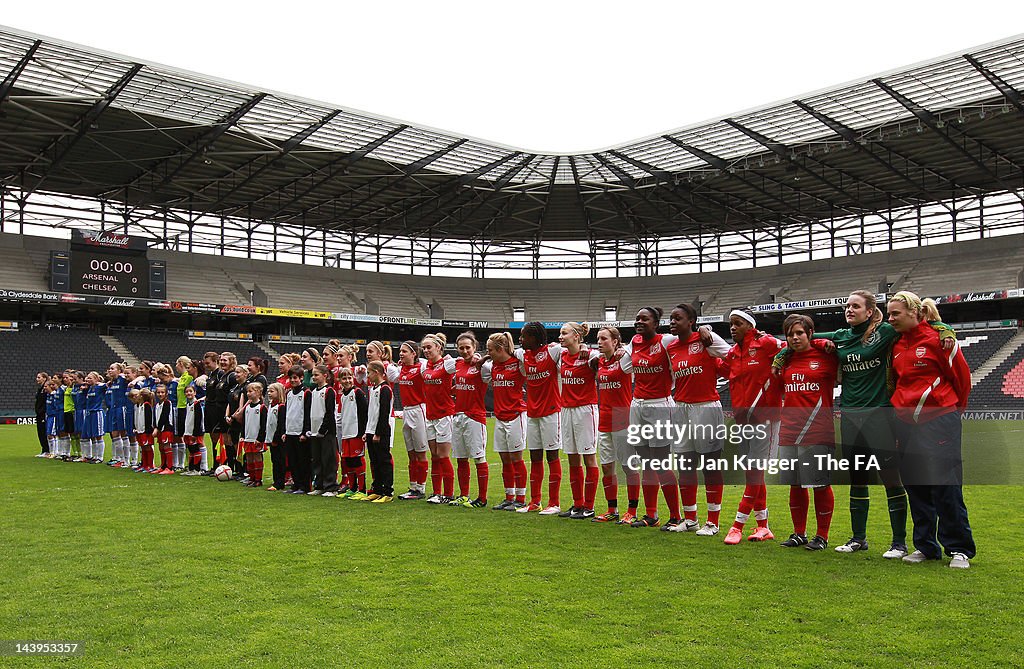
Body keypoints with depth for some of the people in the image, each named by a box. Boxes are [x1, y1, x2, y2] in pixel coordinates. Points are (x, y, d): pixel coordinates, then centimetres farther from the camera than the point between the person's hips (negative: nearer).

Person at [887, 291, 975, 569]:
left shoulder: (937, 338, -9)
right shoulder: (897, 345, 10)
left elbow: (962, 375, -2)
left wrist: (953, 408, 8)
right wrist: (902, 407, 15)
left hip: (939, 421, -6)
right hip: (906, 423, 6)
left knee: (946, 487, -2)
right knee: (916, 488, 9)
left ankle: (959, 549, 11)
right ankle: (926, 546, 20)